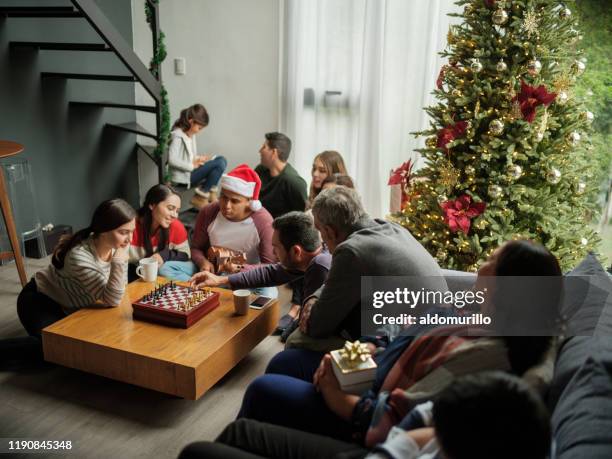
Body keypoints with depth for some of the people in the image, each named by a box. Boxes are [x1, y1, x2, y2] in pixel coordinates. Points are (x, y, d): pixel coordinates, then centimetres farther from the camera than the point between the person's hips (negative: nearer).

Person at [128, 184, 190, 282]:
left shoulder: (176, 226, -12)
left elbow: (185, 254, -1)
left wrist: (164, 255, -18)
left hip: (161, 273, 2)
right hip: (135, 279, -2)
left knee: (163, 268, -25)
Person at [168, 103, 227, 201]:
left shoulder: (191, 134, 12)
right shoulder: (178, 136, -16)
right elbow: (172, 160, -26)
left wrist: (199, 158, 1)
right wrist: (192, 165, -21)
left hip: (191, 171, 9)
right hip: (183, 176, -9)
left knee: (221, 160, 3)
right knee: (220, 163, -17)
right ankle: (204, 191, -7)